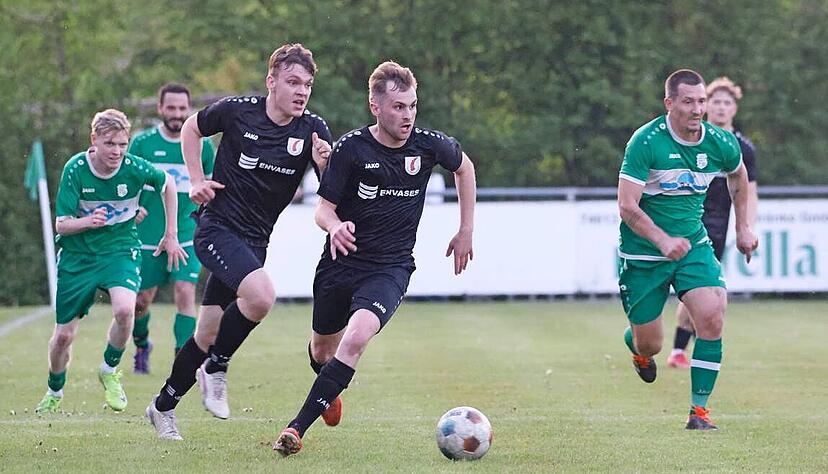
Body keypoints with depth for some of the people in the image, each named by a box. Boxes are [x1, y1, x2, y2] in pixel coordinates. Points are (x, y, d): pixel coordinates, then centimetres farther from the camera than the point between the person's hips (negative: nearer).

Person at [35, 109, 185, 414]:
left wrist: (171, 235, 9)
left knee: (124, 309, -30)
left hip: (120, 249, 0)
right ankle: (54, 393, 35)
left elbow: (168, 184, 7)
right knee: (63, 335, 4)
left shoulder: (135, 168, -16)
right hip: (77, 256, 0)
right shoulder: (75, 169, -17)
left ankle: (110, 371, -2)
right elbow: (61, 225, -15)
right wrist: (87, 222, -37)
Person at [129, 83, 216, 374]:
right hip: (148, 237, 0)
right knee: (142, 300, 8)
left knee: (185, 294, -15)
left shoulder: (202, 145, 3)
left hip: (186, 236, 0)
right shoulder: (142, 143, -2)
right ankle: (141, 346, 37)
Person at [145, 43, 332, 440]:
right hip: (217, 228, -4)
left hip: (255, 241, 4)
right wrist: (196, 179, 0)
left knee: (209, 334, 7)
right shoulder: (237, 111, -10)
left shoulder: (312, 130, -5)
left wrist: (326, 164, -28)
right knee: (261, 295, -30)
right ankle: (216, 369, -6)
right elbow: (191, 128, 10)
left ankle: (164, 406, 28)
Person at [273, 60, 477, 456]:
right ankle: (330, 392, 57)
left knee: (356, 338, -28)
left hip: (390, 268, -1)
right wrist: (335, 226, -35)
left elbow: (464, 167, 15)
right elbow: (323, 208, -11)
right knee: (322, 349, 18)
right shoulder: (350, 147, -14)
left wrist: (466, 230, 14)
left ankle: (297, 428, -23)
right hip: (341, 262, 1)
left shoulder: (429, 145, -8)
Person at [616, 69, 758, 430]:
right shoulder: (646, 141, -20)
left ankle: (699, 410, -7)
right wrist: (663, 241, -31)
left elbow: (738, 174, 19)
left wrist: (743, 227, 20)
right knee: (650, 345, 3)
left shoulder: (720, 143, -6)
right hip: (642, 252, -3)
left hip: (693, 243, 3)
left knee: (712, 317, -19)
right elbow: (627, 206, -22)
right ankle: (635, 343, 44)